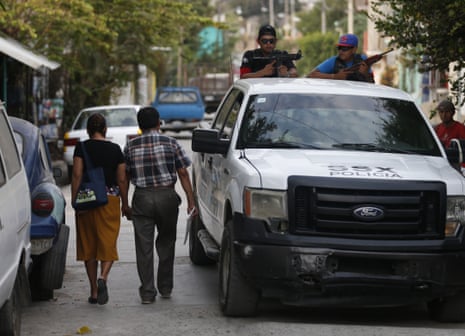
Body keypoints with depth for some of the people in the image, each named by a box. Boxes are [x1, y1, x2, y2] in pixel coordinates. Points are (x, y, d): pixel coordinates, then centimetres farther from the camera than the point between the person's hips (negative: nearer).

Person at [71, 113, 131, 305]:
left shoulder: (82, 148, -1)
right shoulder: (115, 149, 3)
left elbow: (77, 175, -10)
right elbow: (122, 179, 5)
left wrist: (74, 200, -9)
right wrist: (125, 204, 14)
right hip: (110, 199, 0)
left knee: (88, 245, 9)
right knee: (108, 244, 2)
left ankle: (94, 292, 13)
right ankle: (103, 278, -25)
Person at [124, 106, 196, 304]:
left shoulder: (131, 147, 3)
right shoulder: (170, 143, 1)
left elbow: (124, 177, 6)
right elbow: (183, 174, 0)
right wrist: (191, 201, 3)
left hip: (142, 198, 0)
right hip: (167, 196, 0)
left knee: (144, 247, 3)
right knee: (166, 243, 15)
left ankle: (147, 292, 1)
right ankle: (165, 288, 21)